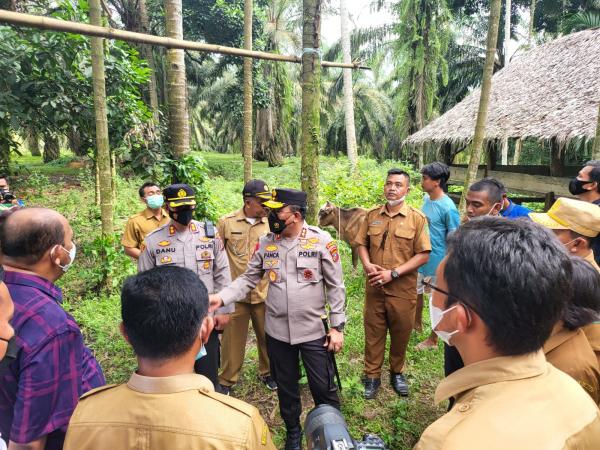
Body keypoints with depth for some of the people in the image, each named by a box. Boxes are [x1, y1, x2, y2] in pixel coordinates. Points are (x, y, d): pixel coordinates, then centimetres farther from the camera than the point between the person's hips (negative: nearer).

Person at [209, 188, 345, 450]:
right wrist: (221, 297, -12)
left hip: (314, 330, -3)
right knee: (286, 387, 19)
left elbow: (335, 286, -6)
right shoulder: (265, 243, -1)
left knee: (323, 388, 9)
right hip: (277, 331, 3)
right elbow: (249, 278, 3)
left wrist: (337, 327, -7)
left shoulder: (321, 240, -10)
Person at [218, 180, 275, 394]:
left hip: (265, 292, 1)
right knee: (233, 338, 11)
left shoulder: (271, 224, -4)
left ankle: (267, 373, 39)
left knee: (267, 336, 15)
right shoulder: (227, 222, -5)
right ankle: (226, 380, 31)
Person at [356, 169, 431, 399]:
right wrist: (367, 264, -10)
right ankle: (372, 376, 29)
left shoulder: (417, 218, -7)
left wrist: (393, 273, -17)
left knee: (400, 334, 14)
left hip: (402, 289, -2)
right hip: (374, 287, 2)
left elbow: (423, 255, -10)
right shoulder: (372, 215, 4)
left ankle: (397, 372, 38)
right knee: (373, 333, 12)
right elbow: (362, 244, 11)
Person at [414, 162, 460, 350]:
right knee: (416, 292, 22)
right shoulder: (426, 198, 2)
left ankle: (433, 340, 27)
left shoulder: (448, 207, -21)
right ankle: (417, 323, 46)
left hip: (437, 262, -7)